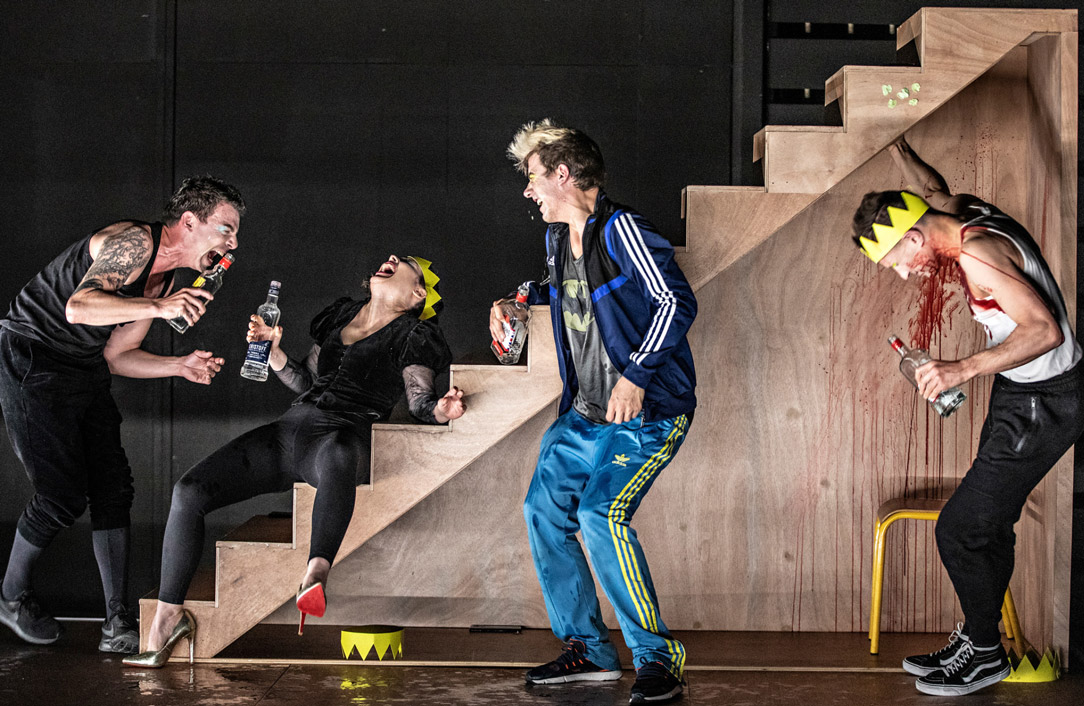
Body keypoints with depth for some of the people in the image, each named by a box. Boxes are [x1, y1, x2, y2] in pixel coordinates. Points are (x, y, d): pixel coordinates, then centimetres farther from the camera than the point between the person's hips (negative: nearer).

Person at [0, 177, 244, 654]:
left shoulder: (164, 279, 10)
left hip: (85, 371, 9)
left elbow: (113, 355, 13)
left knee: (112, 488, 0)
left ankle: (118, 625, 3)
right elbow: (79, 307, -35)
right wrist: (159, 307, -42)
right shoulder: (134, 242, -19)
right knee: (63, 496, -9)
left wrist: (181, 366, 2)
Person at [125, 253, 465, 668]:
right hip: (289, 429, 6)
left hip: (343, 435, -6)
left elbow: (419, 400, 0)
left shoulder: (412, 335, 8)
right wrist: (273, 349, 13)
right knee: (189, 491, -10)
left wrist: (440, 410, -22)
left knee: (338, 458, -47)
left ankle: (315, 575, -61)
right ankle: (168, 616, -3)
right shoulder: (341, 315, 23)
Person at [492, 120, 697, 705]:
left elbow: (678, 303, -22)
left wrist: (636, 375, -26)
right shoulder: (557, 237, 11)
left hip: (648, 412, -9)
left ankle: (657, 657, -12)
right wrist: (519, 301, 19)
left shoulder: (621, 231, -16)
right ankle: (588, 650, 15)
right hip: (584, 414, 9)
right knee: (544, 508, 3)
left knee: (602, 512, -25)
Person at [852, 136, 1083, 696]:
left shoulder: (977, 252, -26)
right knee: (988, 526, 16)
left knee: (959, 530, -4)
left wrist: (965, 368, -38)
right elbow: (933, 192, 28)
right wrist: (897, 147, 29)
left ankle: (984, 652, 13)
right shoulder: (966, 211, 3)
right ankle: (977, 639, 28)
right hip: (1020, 391, 10)